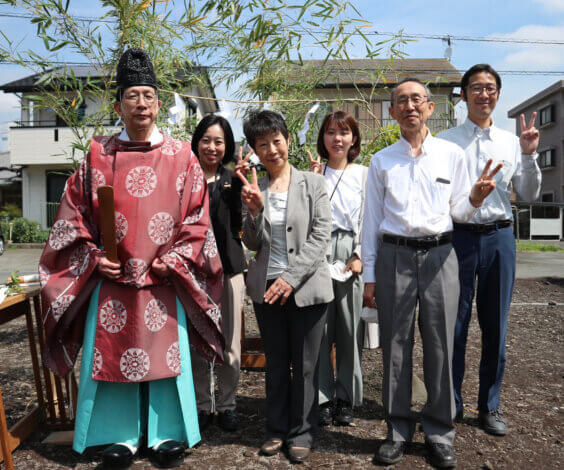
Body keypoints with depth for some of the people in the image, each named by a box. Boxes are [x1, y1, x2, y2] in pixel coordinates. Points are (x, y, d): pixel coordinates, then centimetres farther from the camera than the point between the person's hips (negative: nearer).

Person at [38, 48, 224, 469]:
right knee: (113, 352, 7)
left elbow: (196, 217, 1)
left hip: (163, 279, -1)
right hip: (110, 277, 1)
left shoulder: (181, 158, 3)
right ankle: (123, 435, 25)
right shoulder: (98, 157, 6)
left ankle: (166, 434, 23)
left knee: (164, 352, 6)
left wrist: (173, 260, -9)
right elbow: (74, 214, 8)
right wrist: (93, 256, -5)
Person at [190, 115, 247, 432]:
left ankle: (227, 404, 23)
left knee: (230, 344, 7)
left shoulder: (234, 180, 8)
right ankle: (203, 405, 24)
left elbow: (240, 226, -3)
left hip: (229, 267, 1)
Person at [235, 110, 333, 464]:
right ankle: (277, 429, 31)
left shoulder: (313, 183, -2)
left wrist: (291, 278, -16)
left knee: (305, 366, 8)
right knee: (276, 364, 15)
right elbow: (252, 243, 5)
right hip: (267, 287, 3)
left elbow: (321, 236, -9)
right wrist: (255, 209, -13)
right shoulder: (254, 188, 6)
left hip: (306, 287, -2)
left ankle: (302, 433, 26)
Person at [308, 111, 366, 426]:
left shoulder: (364, 174, 9)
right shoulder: (314, 172, 11)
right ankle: (323, 397, 14)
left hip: (351, 252, 0)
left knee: (350, 327, 3)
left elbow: (367, 219, 5)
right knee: (319, 326, 1)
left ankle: (347, 398, 18)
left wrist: (360, 256, -6)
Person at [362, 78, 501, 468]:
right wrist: (369, 275, 5)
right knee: (395, 345, 4)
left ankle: (440, 434, 21)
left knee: (440, 344, 3)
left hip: (439, 253, 0)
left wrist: (475, 198, -13)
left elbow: (459, 212, 10)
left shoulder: (452, 154, 8)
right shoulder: (382, 161, 8)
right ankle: (399, 431, 21)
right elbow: (371, 220, 8)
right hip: (393, 256, 0)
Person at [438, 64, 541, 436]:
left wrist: (529, 156, -3)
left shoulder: (511, 142, 12)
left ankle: (490, 405, 25)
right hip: (459, 236, -2)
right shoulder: (446, 141, 4)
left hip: (500, 237, 3)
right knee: (454, 324, 3)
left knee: (496, 326, 9)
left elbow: (529, 196, 10)